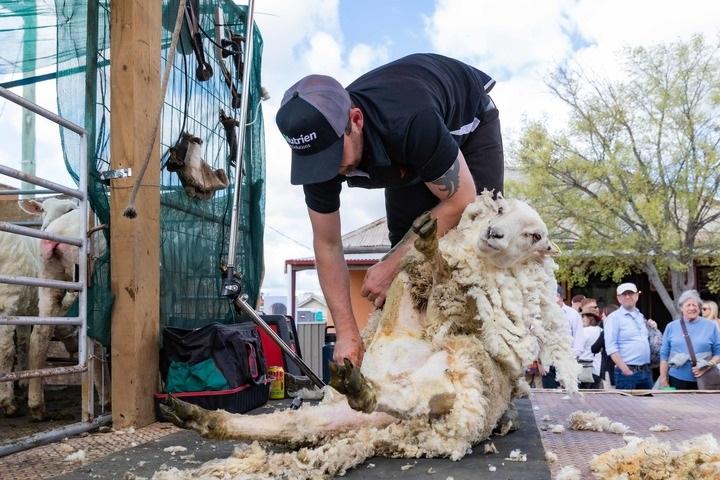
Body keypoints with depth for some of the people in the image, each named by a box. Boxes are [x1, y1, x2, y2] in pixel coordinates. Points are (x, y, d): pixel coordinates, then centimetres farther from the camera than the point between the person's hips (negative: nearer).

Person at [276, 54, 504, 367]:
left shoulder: (412, 120, -47)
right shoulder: (317, 152, -30)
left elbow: (460, 200, -33)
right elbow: (327, 245, -19)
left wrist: (391, 265, -30)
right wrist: (347, 332, -24)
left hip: (468, 119, -4)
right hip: (407, 153, 4)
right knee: (405, 240, -8)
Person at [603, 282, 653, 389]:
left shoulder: (641, 317, 16)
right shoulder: (614, 318, -6)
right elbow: (611, 347, -14)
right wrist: (625, 370, -18)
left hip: (646, 371, 7)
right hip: (628, 372, -7)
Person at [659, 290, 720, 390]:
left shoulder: (711, 326, 4)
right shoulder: (671, 327, 6)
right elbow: (664, 355, 7)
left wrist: (708, 366, -12)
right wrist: (663, 380, 3)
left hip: (703, 381, 0)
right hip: (677, 380, 1)